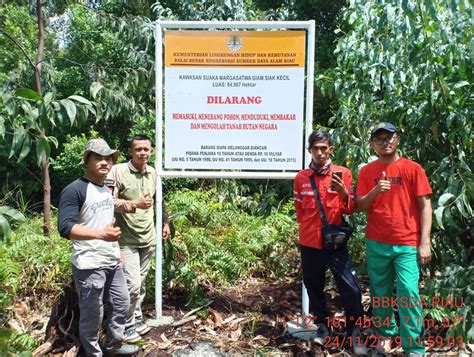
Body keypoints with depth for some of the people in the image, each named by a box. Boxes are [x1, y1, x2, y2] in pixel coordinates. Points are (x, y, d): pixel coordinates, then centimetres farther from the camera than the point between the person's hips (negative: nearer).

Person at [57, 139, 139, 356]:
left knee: (121, 304, 19)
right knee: (92, 314, 5)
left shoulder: (106, 189, 12)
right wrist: (101, 234, -35)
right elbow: (65, 227, -25)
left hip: (113, 262, 9)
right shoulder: (74, 190, -15)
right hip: (89, 265, -8)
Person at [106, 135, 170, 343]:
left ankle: (137, 318, 33)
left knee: (141, 282, 16)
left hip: (148, 238, 6)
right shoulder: (118, 171, -12)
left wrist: (165, 222, 17)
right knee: (132, 284, -5)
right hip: (127, 239, -5)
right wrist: (134, 204, -23)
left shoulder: (153, 173, 7)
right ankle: (127, 325, 16)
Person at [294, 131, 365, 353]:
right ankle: (322, 327, 30)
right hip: (309, 243, 2)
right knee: (314, 287, 12)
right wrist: (309, 227, 11)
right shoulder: (301, 178, 3)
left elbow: (350, 210, 0)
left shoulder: (343, 174, -1)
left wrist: (344, 193, -18)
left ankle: (355, 332, 18)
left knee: (351, 289, -1)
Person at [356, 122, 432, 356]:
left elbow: (425, 206, -2)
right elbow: (360, 206, 2)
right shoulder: (367, 172, 6)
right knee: (380, 293, 11)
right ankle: (386, 333, 31)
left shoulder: (412, 168, -1)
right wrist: (375, 191, -18)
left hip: (407, 244, -2)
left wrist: (425, 242, -8)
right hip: (376, 243, 3)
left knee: (408, 294, -7)